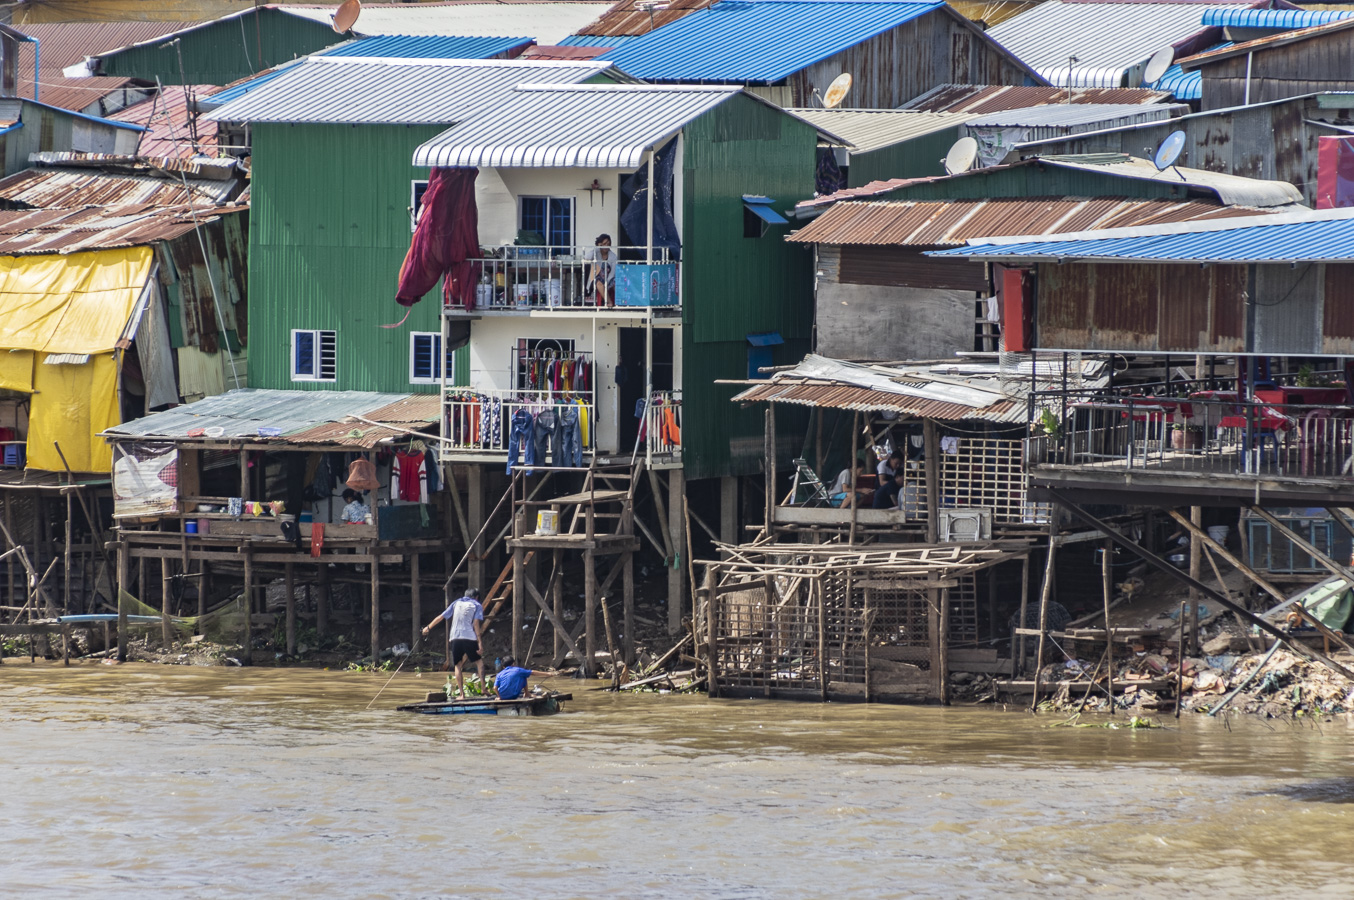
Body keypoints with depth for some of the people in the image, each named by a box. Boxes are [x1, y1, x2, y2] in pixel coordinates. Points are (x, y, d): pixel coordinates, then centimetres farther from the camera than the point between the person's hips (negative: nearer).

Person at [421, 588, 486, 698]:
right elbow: (476, 623, -4)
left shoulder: (457, 603, 18)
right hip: (470, 638, -2)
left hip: (455, 638, 2)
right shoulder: (477, 605, 9)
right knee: (479, 661, 10)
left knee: (458, 665, 8)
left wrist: (428, 627, 34)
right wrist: (480, 642, -8)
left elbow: (441, 617, 21)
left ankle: (461, 694, 0)